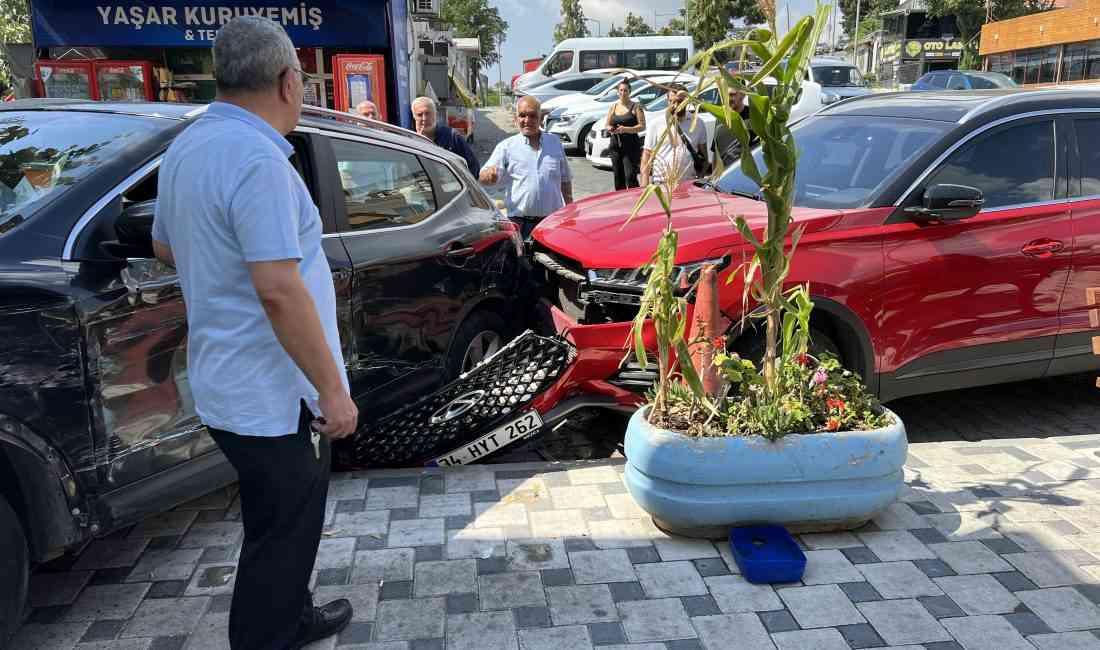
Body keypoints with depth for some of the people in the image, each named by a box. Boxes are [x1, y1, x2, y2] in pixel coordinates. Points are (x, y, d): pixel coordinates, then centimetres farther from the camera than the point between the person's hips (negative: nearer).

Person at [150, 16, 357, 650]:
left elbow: (166, 247, 21)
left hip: (225, 383, 10)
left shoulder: (187, 147, 8)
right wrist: (333, 390, -22)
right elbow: (279, 292, -28)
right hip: (275, 395, -10)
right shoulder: (257, 158, -23)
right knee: (281, 539, 6)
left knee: (277, 524, 26)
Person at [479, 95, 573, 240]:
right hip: (521, 223, -3)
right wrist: (489, 175, -30)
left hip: (553, 219, 3)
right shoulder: (506, 146, 1)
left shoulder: (554, 142, 11)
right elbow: (482, 178, -7)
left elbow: (565, 179, 19)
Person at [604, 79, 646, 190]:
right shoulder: (613, 107, 15)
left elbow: (642, 126, -6)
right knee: (618, 176, 6)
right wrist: (610, 129, -5)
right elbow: (607, 125, 20)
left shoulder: (636, 107, 1)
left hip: (631, 145, -5)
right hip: (616, 145, 5)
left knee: (630, 176, -15)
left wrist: (625, 129, -18)